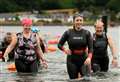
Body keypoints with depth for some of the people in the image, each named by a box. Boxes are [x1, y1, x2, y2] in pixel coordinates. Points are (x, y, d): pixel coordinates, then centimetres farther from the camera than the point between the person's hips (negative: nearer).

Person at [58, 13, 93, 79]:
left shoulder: (87, 33, -1)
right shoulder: (68, 33, -1)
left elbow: (90, 48, -6)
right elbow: (59, 44, 9)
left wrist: (89, 57, -24)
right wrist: (64, 50, -11)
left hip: (84, 59, -1)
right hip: (72, 60, 1)